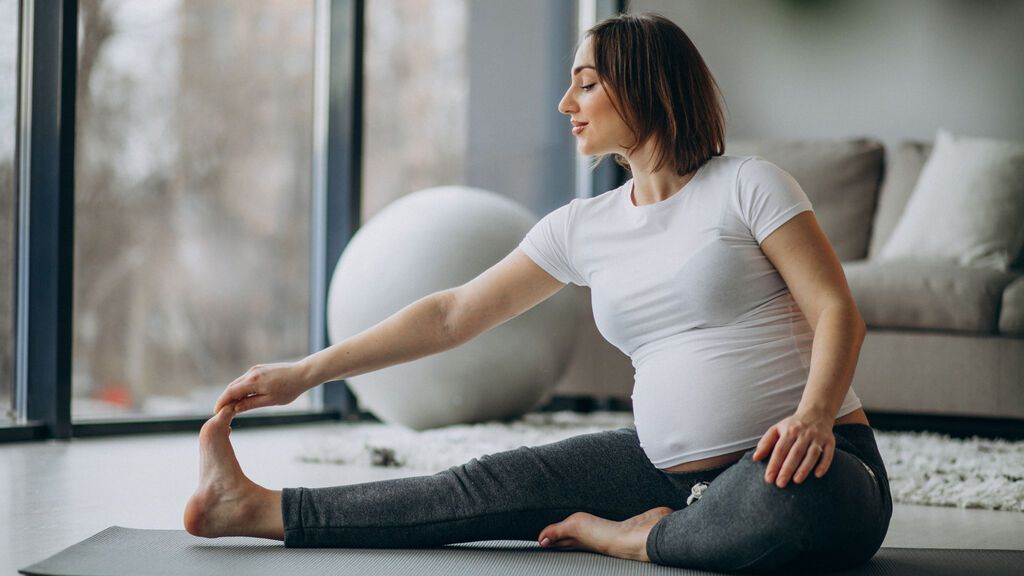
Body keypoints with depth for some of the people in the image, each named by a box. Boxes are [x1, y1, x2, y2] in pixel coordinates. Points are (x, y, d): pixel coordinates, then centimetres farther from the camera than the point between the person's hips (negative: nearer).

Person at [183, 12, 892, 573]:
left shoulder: (747, 184, -5)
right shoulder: (582, 227, 11)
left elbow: (838, 310, -11)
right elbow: (453, 314, 13)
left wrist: (813, 416, -30)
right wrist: (306, 373, 11)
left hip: (808, 463, -5)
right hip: (676, 467, 5)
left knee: (792, 501, -40)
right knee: (498, 485, -3)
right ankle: (262, 510, 3)